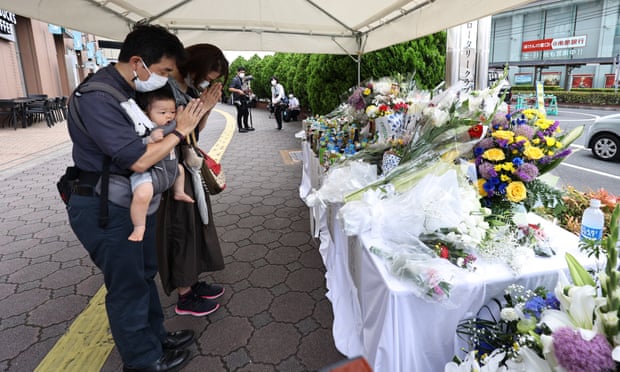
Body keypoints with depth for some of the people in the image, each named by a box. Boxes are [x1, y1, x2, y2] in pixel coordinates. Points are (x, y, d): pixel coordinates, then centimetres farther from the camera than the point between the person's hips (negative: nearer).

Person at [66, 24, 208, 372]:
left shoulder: (133, 89, 4)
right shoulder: (97, 99, -25)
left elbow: (150, 137, 9)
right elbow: (138, 159, -29)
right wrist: (180, 130, -19)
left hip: (137, 201, 9)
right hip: (106, 210, -9)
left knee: (145, 274, 21)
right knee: (128, 285, 7)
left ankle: (156, 335, 41)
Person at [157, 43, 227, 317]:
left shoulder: (191, 87, 5)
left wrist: (208, 107, -6)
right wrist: (201, 107, -21)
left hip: (190, 164, 9)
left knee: (195, 223, 17)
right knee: (181, 229, 2)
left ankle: (192, 282, 34)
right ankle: (184, 297, 19)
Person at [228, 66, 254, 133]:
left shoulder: (244, 80, 16)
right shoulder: (235, 79, -8)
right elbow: (230, 89, -17)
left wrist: (249, 90, 9)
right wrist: (238, 91, -27)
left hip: (245, 99, 8)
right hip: (238, 99, -8)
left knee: (246, 113, 11)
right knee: (240, 113, -7)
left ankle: (246, 126, 22)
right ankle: (240, 128, 0)